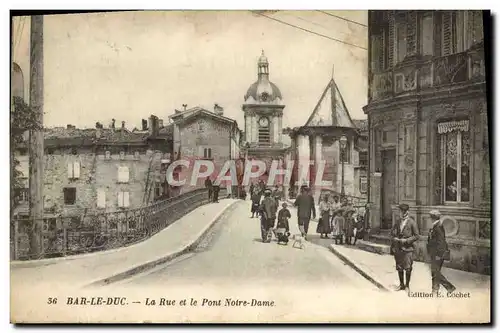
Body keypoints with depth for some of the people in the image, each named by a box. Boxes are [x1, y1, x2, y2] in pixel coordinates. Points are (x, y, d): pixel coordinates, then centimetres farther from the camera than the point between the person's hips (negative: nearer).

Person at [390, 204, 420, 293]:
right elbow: (392, 233, 17)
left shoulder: (412, 222, -5)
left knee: (408, 268, 0)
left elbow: (416, 236, -5)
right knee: (399, 268, 11)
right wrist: (394, 238, -2)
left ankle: (407, 285, 13)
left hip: (407, 248, -5)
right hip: (398, 248, 5)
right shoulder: (398, 222, 10)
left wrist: (406, 240, -14)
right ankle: (401, 284, 24)